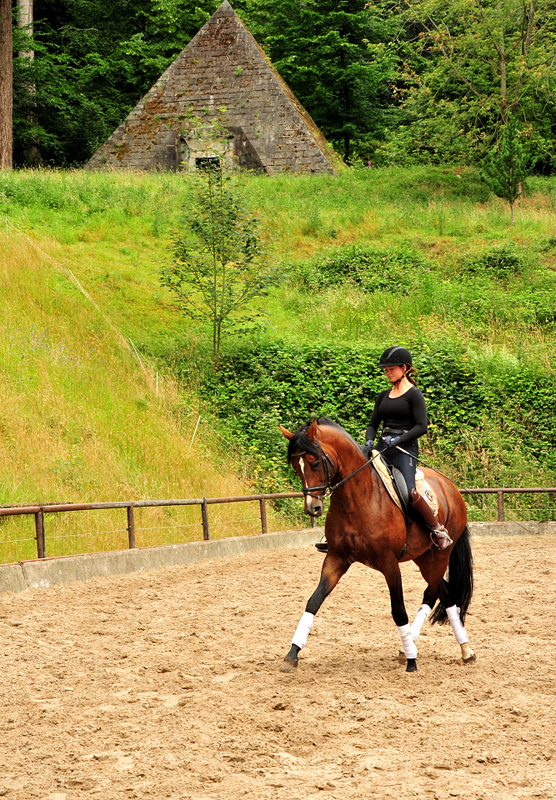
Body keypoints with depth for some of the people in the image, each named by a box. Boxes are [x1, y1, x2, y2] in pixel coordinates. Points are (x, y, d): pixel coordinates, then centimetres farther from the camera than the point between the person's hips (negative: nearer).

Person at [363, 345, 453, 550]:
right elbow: (373, 424, 15)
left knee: (408, 492, -26)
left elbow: (421, 427, -10)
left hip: (404, 448, -7)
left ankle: (438, 530, -11)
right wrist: (369, 442, -6)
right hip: (382, 447, 7)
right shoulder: (384, 396, 17)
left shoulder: (414, 394, -2)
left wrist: (397, 440, -21)